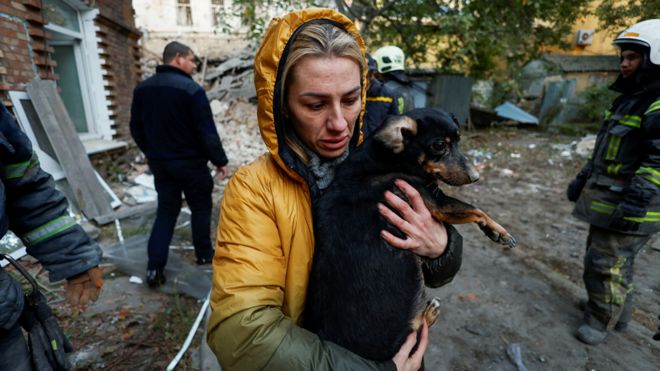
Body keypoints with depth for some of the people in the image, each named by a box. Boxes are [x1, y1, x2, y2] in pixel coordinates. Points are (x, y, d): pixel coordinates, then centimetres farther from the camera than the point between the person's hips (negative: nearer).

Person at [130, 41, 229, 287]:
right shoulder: (191, 89, -16)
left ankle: (154, 267, 8)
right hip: (190, 162, -6)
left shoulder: (142, 89, 6)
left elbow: (136, 128, 13)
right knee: (200, 207, 12)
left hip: (159, 162, 6)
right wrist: (220, 160, -7)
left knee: (166, 209, 13)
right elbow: (207, 132, -18)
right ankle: (204, 254, 25)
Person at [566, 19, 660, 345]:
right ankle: (618, 311, 38)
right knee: (607, 257, 21)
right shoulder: (630, 98, 16)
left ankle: (601, 320, 18)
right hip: (605, 197, 10)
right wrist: (582, 179, 21)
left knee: (608, 264, 1)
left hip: (628, 203, -10)